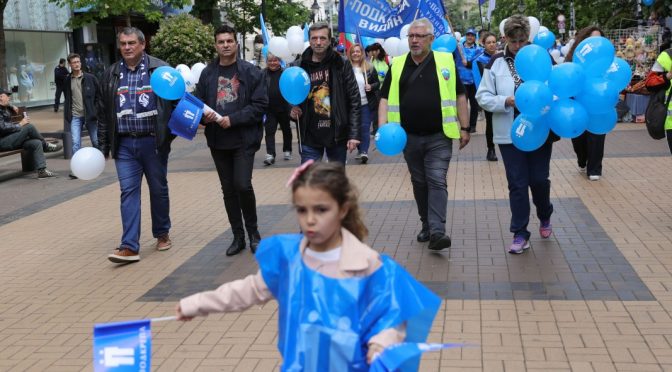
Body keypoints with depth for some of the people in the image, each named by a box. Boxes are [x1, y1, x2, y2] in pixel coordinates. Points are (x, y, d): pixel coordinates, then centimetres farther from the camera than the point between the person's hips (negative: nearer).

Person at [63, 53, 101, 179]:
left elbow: (99, 95, 3)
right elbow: (67, 98, 17)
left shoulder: (90, 78, 0)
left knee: (96, 141, 6)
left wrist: (96, 110, -5)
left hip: (90, 115, -1)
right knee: (75, 143, -7)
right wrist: (67, 114, 9)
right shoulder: (67, 81, 7)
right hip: (75, 116, 1)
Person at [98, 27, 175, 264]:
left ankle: (162, 234, 29)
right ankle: (129, 247, -5)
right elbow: (103, 112, 12)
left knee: (158, 190, 10)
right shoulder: (111, 75, 9)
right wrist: (103, 144, 9)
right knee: (128, 192, -3)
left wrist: (173, 133, -8)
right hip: (124, 144, 2)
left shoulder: (160, 69, -2)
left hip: (153, 142, -2)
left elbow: (176, 101, -1)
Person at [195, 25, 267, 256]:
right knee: (228, 190, 10)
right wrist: (204, 114, -12)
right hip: (218, 141, 4)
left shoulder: (251, 72, -4)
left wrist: (232, 119, -16)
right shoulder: (207, 73, 6)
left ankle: (253, 231, 11)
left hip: (244, 139, -4)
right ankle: (238, 236, 22)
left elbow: (260, 105, -8)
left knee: (242, 185, -13)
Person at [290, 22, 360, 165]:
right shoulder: (300, 67, 3)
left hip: (337, 135, 0)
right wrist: (292, 111, -8)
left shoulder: (342, 65, -2)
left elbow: (354, 100, -4)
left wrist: (353, 134, -10)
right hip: (310, 137, 1)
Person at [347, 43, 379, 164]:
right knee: (355, 128, 10)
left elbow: (377, 83, 8)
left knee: (365, 128, -6)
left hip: (366, 104, -1)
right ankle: (360, 150, 25)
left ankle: (364, 151, -7)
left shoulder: (369, 68, 0)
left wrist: (371, 86, -13)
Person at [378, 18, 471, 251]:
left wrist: (464, 128, 0)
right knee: (419, 184, 12)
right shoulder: (397, 65, 6)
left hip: (439, 137, -3)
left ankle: (437, 231, -15)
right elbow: (386, 98, 6)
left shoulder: (445, 62, 0)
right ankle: (427, 226, 25)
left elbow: (460, 96, 4)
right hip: (410, 137, 3)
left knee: (437, 182, -10)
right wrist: (382, 126, -9)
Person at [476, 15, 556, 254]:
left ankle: (545, 216, 38)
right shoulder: (496, 63, 0)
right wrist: (507, 101, -16)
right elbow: (483, 97, -1)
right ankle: (520, 234, 14)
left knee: (539, 179, 7)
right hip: (510, 133, 0)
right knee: (517, 184, 4)